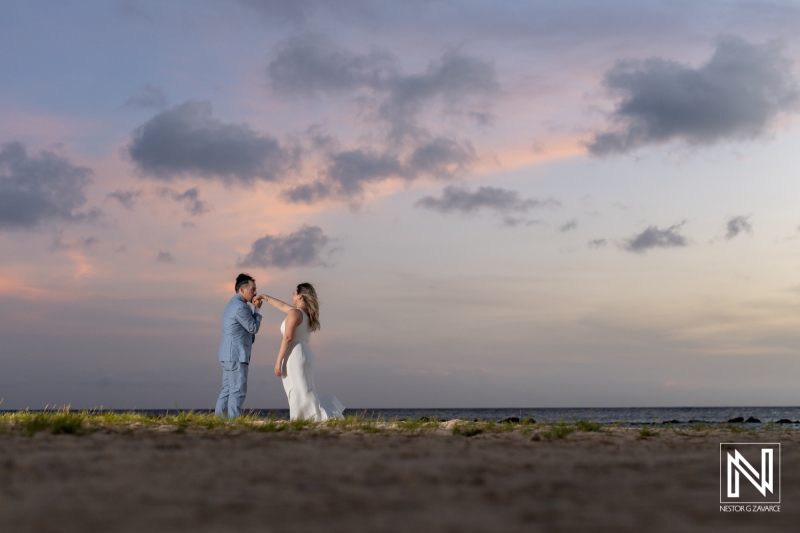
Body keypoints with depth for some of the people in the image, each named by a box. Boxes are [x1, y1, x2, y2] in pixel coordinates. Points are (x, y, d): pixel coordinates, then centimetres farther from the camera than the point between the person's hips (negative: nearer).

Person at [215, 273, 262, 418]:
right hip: (236, 355, -10)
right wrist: (257, 309, -1)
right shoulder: (240, 306, -15)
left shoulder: (233, 304, 18)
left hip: (229, 355, 10)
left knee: (228, 390, 8)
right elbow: (254, 328, -8)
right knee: (238, 390, -10)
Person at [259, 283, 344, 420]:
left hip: (294, 356, -9)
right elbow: (283, 306, 32)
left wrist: (278, 362, -17)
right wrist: (265, 297, 43)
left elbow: (288, 337, -17)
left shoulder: (295, 313, -9)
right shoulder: (306, 313, 16)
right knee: (305, 395, 9)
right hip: (305, 355, 9)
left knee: (300, 395, -11)